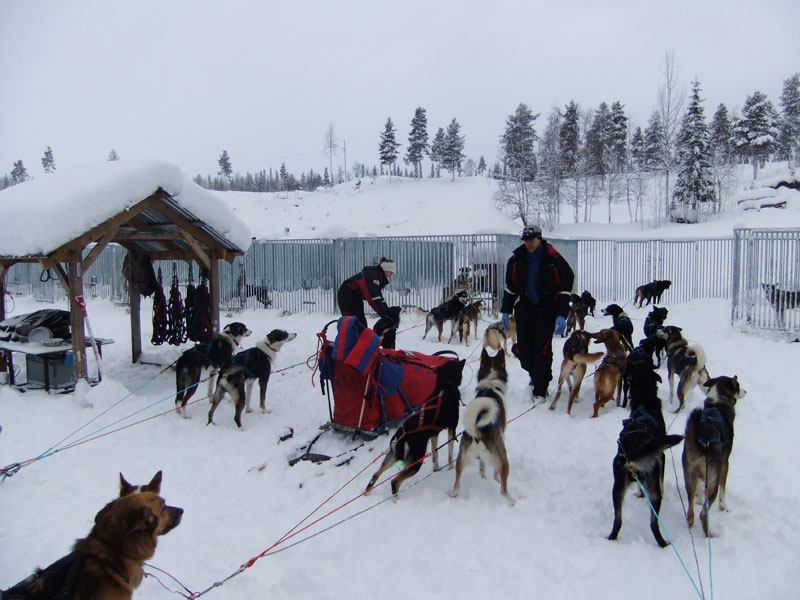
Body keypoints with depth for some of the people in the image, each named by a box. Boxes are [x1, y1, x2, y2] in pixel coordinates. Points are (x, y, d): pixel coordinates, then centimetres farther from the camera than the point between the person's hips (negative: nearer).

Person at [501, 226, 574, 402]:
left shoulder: (553, 259, -8)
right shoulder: (516, 259, 3)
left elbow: (565, 288, -5)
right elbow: (510, 287, 12)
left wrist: (561, 314, -12)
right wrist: (506, 311, 10)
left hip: (546, 310, -4)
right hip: (524, 309, 4)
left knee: (542, 350, -6)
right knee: (523, 350, 5)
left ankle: (540, 390, 4)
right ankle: (534, 375, 34)